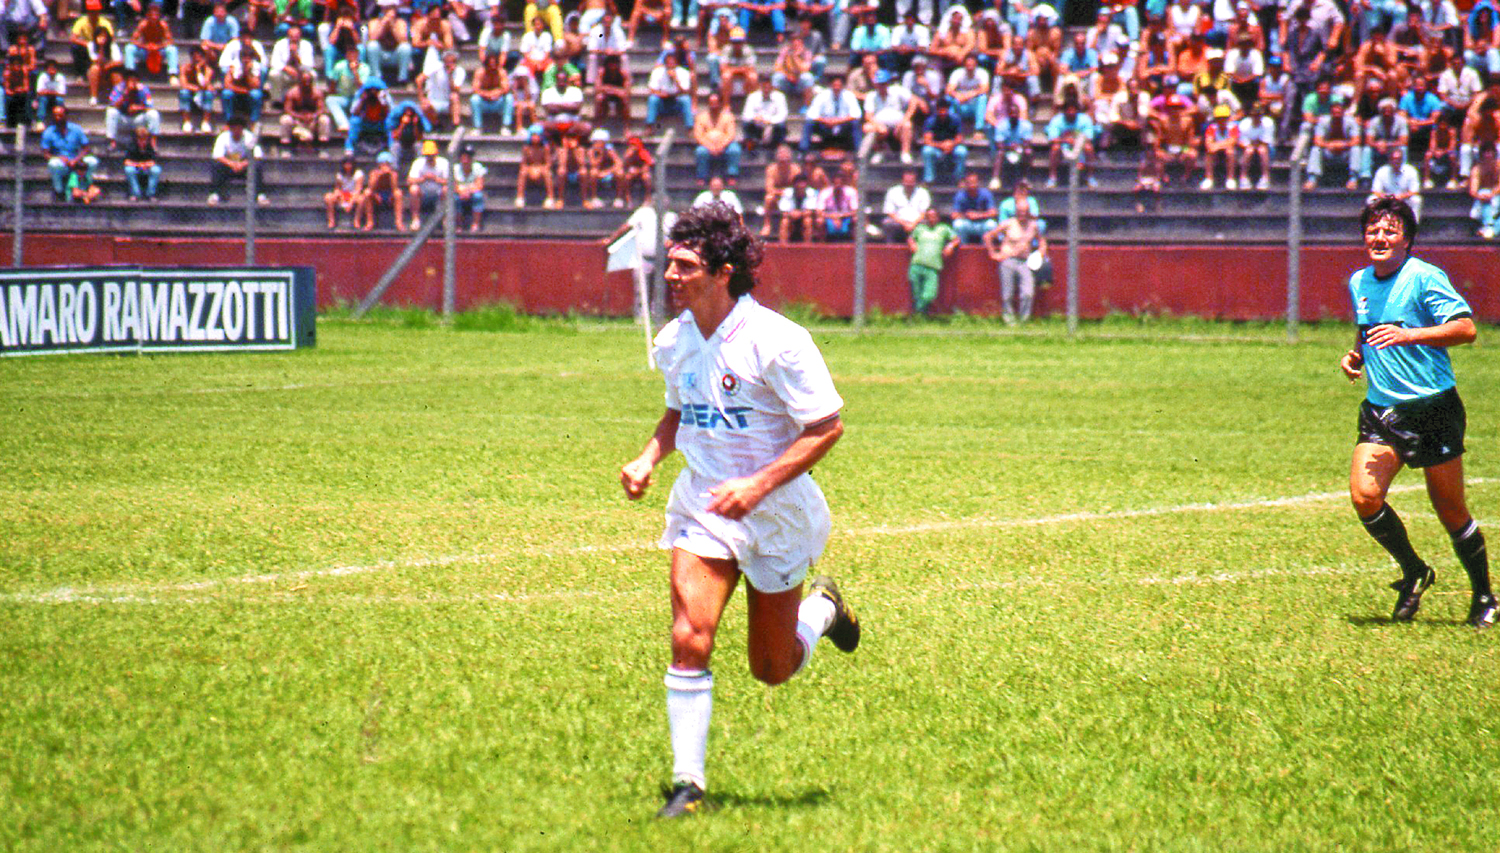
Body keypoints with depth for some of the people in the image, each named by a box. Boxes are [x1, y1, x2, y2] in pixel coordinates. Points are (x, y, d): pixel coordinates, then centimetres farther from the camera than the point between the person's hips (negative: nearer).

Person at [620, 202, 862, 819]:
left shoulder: (777, 341, -20)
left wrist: (758, 485, -25)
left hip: (777, 513, -4)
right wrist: (649, 458, -1)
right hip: (703, 506, 4)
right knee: (689, 640, -15)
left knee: (773, 670, 9)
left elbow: (827, 428, -17)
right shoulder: (674, 341, -1)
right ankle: (688, 783, -7)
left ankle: (822, 609, 43)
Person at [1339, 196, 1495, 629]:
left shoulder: (1424, 278, -10)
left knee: (1450, 510, 3)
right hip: (1380, 410, 5)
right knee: (1364, 496, -15)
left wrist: (1407, 335, -28)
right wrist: (1355, 355, 7)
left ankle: (1483, 597, 23)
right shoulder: (1358, 283, 10)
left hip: (1433, 410, -5)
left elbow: (1466, 328, -19)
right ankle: (1413, 573, 9)